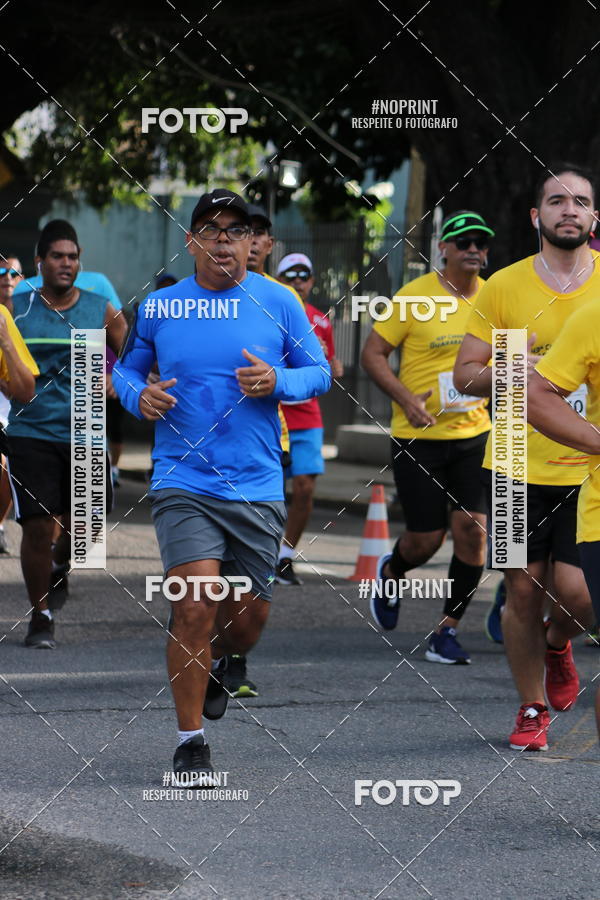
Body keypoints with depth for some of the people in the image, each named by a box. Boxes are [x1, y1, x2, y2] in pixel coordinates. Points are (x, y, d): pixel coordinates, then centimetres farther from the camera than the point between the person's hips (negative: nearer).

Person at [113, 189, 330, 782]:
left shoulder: (278, 304, 3)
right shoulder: (158, 306, 3)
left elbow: (319, 371, 9)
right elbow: (126, 369, 17)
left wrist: (280, 382, -12)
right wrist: (140, 396, -6)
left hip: (257, 486, 2)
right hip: (183, 482, -2)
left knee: (248, 616, 8)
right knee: (196, 606, -17)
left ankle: (216, 664, 45)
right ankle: (190, 742, -4)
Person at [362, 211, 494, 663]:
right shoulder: (416, 296, -10)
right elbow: (373, 354, -7)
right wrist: (405, 398, -20)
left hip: (474, 435, 3)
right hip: (418, 438, -3)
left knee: (472, 529, -9)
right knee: (426, 539, 0)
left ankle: (447, 631, 2)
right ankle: (390, 573, 37)